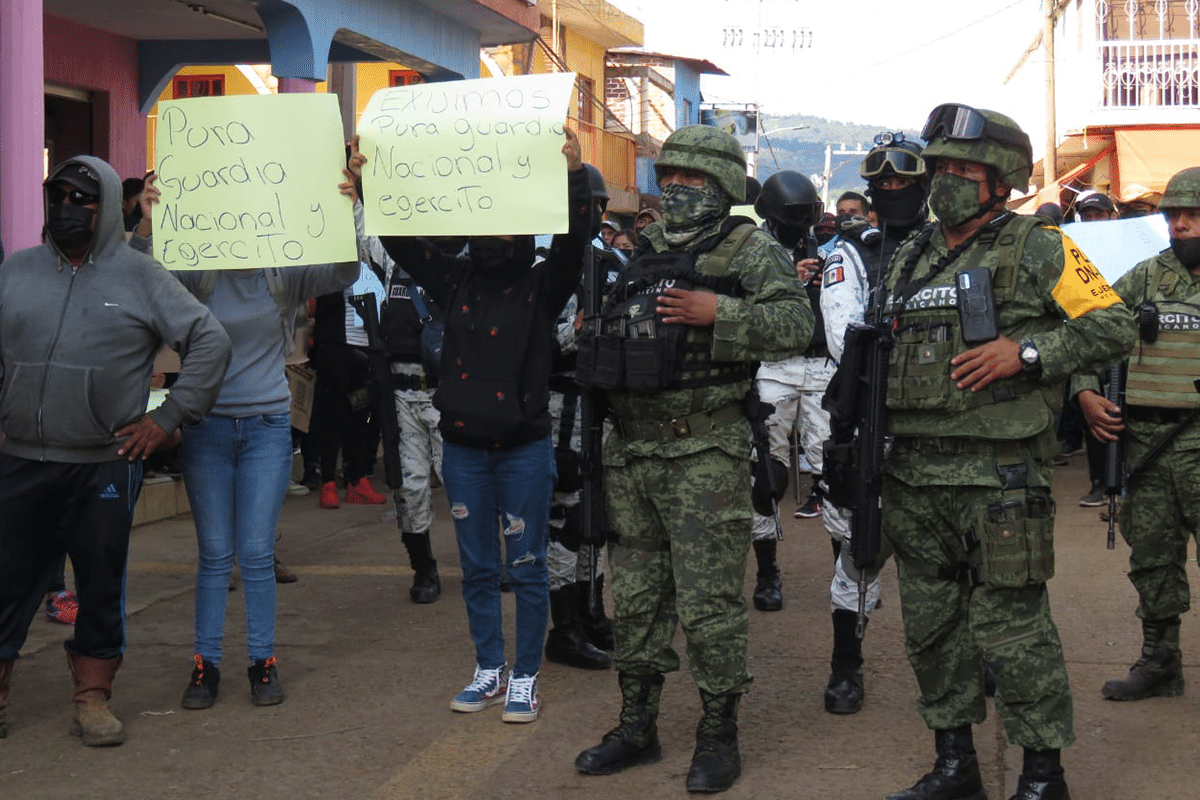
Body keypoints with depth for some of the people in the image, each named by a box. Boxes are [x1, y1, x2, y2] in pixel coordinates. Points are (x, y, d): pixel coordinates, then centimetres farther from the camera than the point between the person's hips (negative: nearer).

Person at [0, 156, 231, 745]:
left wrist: (168, 418, -2)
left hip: (106, 466, -1)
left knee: (102, 584, 7)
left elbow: (210, 342, 1)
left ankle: (92, 697, 20)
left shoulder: (139, 276, 2)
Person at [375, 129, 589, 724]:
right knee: (477, 568, 12)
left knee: (526, 568, 4)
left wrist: (573, 174, -32)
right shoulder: (456, 281, 7)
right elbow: (402, 241, 4)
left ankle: (526, 677, 15)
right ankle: (489, 671, 25)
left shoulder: (543, 286, -3)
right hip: (463, 447, 4)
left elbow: (573, 239, -18)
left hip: (524, 448, -3)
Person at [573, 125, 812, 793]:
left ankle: (720, 736, 9)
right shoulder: (641, 253, 17)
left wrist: (718, 313, -21)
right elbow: (602, 331, 30)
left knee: (709, 600, -3)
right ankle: (637, 726, 24)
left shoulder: (752, 250, -2)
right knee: (636, 596, 13)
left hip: (705, 454, -6)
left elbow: (796, 325, -15)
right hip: (632, 451, 7)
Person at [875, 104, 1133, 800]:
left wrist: (1025, 351, -17)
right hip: (916, 475, 7)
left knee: (1011, 626, -4)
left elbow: (1114, 325, -8)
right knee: (932, 624, 12)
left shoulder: (1038, 250, -3)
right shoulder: (912, 259, 15)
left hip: (1000, 475, -6)